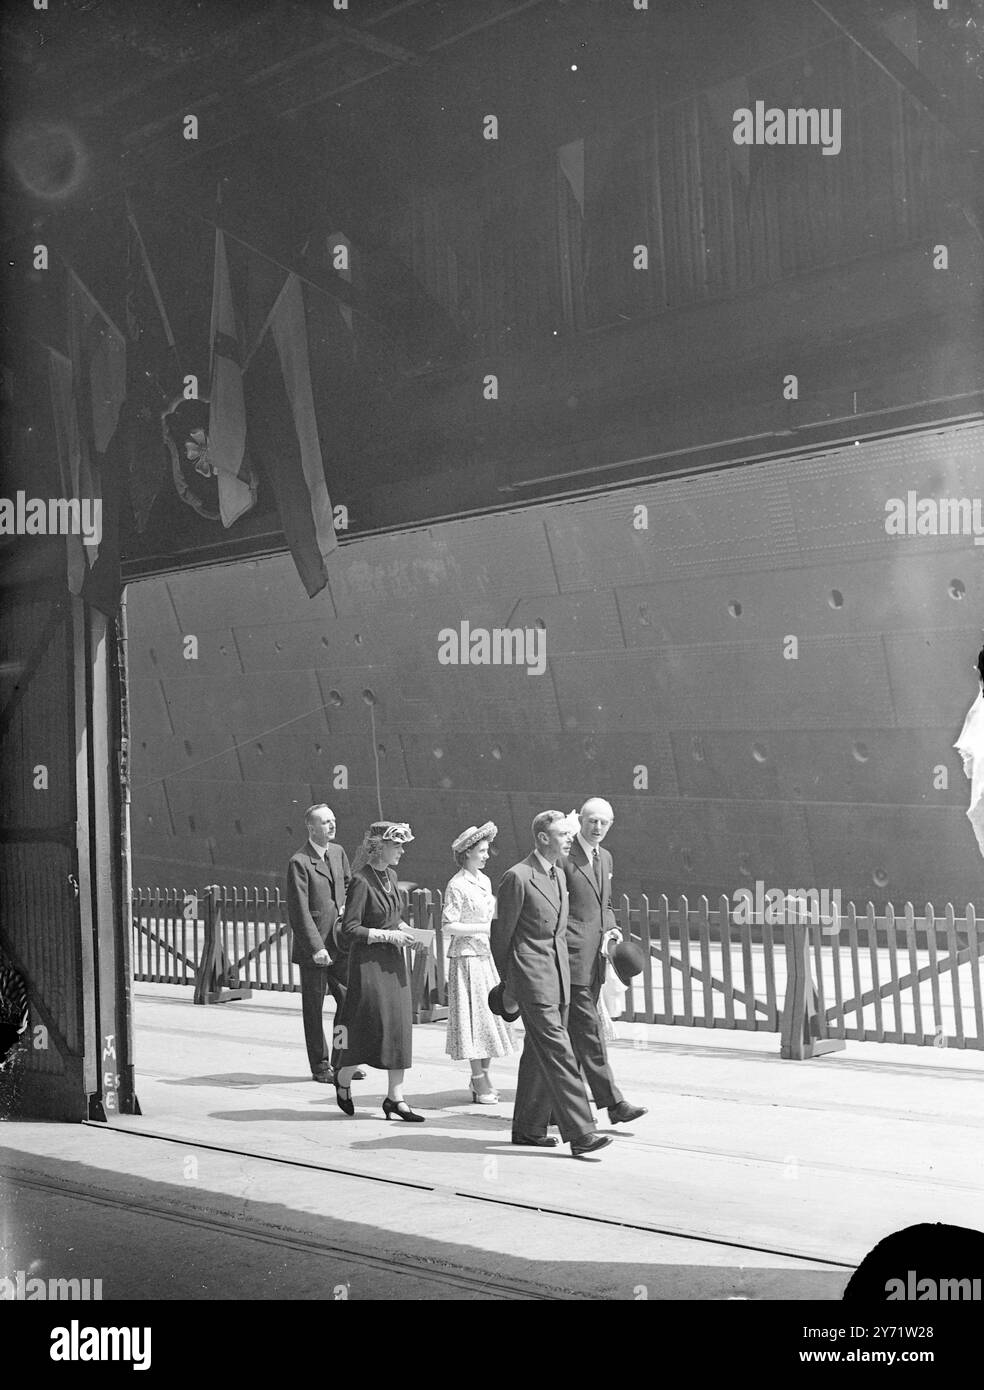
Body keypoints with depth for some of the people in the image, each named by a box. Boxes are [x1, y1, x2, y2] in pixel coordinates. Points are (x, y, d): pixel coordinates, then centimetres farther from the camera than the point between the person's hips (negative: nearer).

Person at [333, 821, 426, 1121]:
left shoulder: (390, 876, 9)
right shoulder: (361, 880, -15)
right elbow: (349, 929, -18)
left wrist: (405, 931, 5)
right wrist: (388, 935, -19)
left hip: (394, 962, 8)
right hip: (368, 962, -8)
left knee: (400, 1027, 3)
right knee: (369, 1026, -3)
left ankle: (395, 1097, 7)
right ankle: (343, 1079, 23)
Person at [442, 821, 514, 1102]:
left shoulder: (484, 881, 11)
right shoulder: (457, 885, -12)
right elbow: (448, 927, -15)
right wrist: (483, 928, -17)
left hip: (487, 955, 8)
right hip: (466, 957, -7)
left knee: (491, 1015, 7)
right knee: (473, 1015, -4)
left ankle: (483, 1075, 15)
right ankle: (479, 1080, 1)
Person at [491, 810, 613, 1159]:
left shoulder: (559, 875, 15)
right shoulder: (517, 877, -12)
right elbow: (501, 934, -5)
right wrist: (508, 983, 3)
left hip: (558, 975, 8)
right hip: (532, 978, -8)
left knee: (539, 1056, 13)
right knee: (557, 1053, -12)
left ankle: (528, 1128, 23)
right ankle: (579, 1134, -15)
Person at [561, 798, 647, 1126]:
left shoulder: (605, 858, 17)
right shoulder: (563, 857, -10)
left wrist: (611, 928, 7)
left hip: (595, 958, 8)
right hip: (572, 957, -8)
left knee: (575, 1031, 12)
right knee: (588, 1029, -8)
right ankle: (613, 1102, -8)